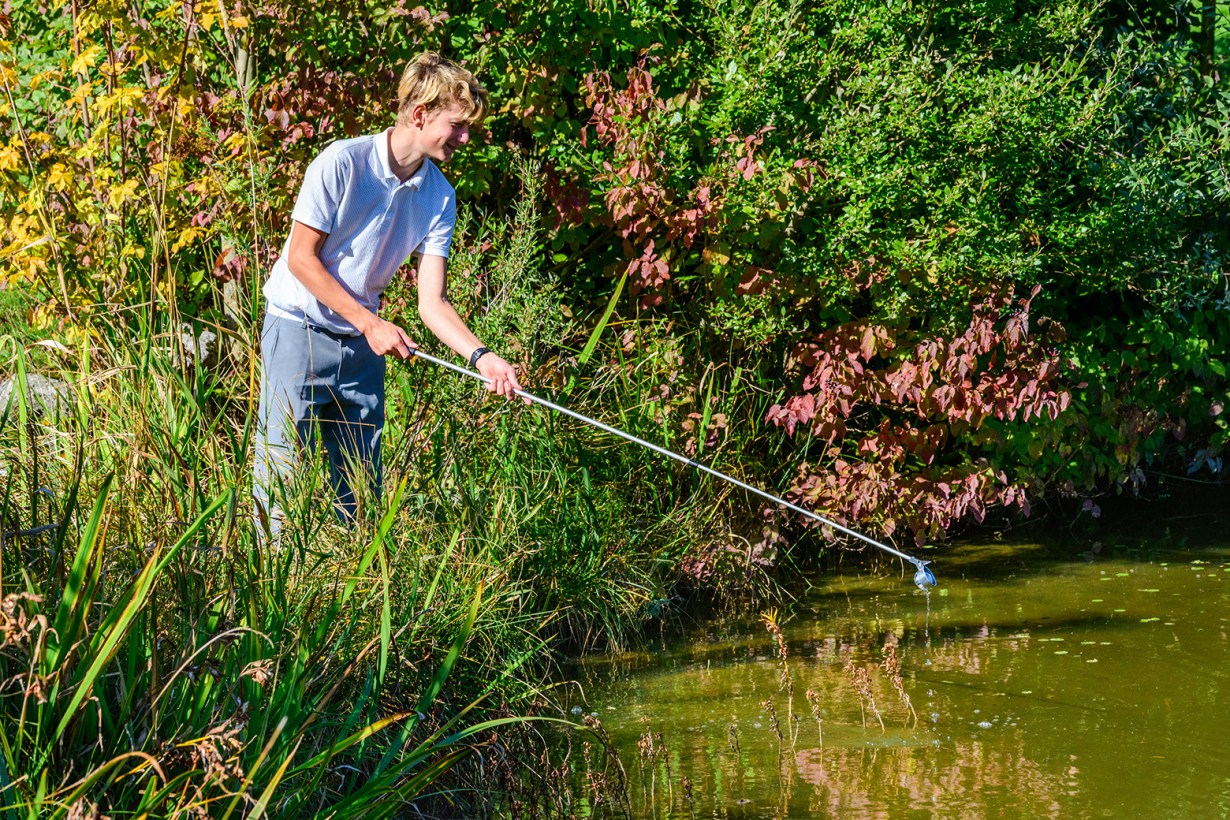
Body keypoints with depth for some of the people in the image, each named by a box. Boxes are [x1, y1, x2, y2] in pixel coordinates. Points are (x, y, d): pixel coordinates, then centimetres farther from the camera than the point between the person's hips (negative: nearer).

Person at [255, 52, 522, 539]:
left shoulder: (439, 197, -2)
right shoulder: (342, 164, -17)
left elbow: (432, 302, -5)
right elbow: (301, 257, -14)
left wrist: (480, 355, -21)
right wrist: (371, 324, -16)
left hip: (362, 345, 5)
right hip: (299, 329, -5)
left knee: (362, 482, 6)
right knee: (282, 467, -7)